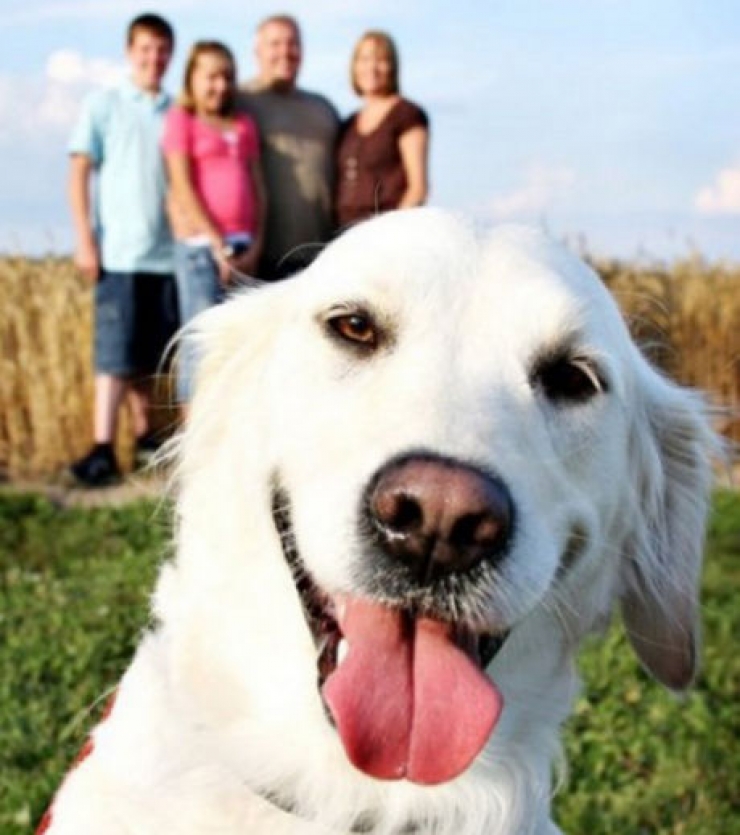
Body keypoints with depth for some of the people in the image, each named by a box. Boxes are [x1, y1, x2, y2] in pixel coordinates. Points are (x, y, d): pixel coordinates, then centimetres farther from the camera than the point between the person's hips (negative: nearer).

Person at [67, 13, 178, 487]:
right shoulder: (103, 107, 4)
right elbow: (80, 173, 1)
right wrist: (85, 240, -7)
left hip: (170, 252, 3)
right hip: (119, 252, -3)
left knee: (150, 354, 9)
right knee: (116, 354, -6)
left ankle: (145, 437, 19)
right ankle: (104, 449, -6)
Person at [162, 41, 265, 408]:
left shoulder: (244, 125, 17)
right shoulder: (181, 119, 2)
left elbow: (257, 186, 13)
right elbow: (182, 187, -5)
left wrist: (254, 245, 0)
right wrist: (218, 244, -10)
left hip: (241, 247, 5)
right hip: (201, 243, -5)